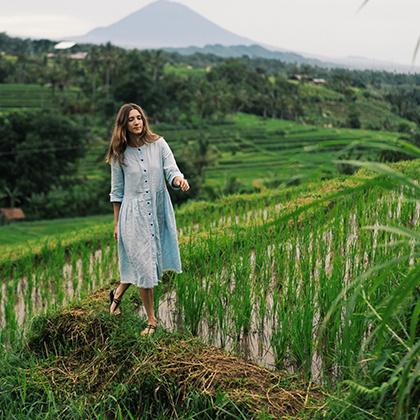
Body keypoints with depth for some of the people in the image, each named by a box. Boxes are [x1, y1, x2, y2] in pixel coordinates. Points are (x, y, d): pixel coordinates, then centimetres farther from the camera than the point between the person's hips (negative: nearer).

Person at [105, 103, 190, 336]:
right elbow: (117, 191, 5)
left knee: (147, 263, 11)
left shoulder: (158, 144, 1)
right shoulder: (120, 153, 0)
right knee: (143, 266, -2)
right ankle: (151, 321, 14)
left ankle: (118, 293, 40)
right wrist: (116, 224, 5)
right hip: (134, 214, -2)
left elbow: (171, 169, -8)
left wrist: (178, 179, -33)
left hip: (159, 211, 2)